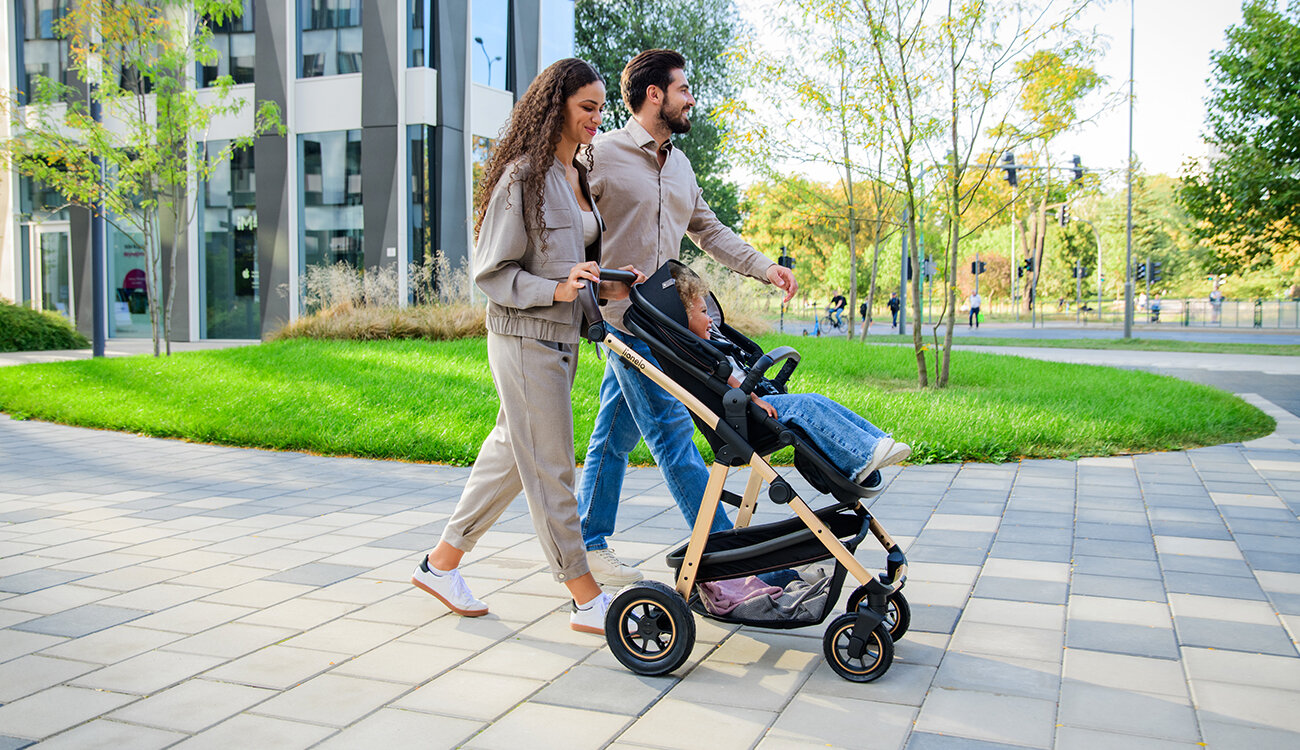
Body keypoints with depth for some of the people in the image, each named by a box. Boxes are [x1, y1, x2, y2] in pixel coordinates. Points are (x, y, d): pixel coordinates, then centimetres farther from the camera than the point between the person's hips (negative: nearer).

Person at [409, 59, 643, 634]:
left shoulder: (579, 176, 14)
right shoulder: (522, 176, -13)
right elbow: (491, 273, -12)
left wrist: (606, 286, 3)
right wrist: (555, 289, -24)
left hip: (561, 338, 9)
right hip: (524, 336, -9)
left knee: (511, 454, 14)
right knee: (550, 468, -1)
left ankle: (442, 563, 28)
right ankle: (587, 599, 7)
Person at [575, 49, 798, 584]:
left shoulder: (679, 164, 18)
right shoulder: (602, 154, -7)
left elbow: (708, 230, 23)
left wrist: (764, 268, 14)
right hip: (622, 315, -8)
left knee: (615, 435, 12)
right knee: (671, 430, -6)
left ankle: (587, 546, 22)